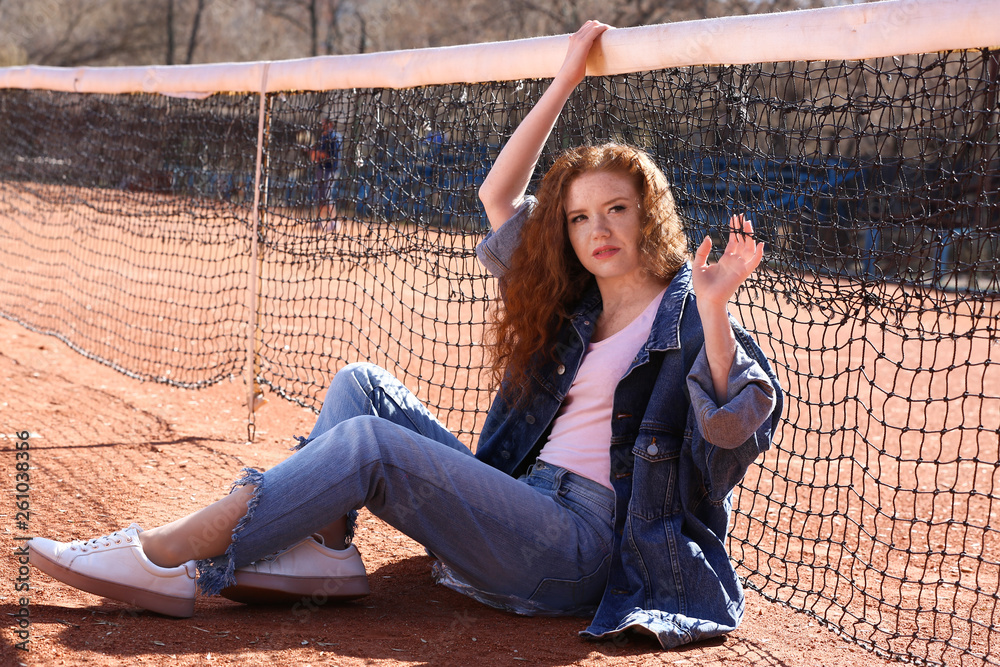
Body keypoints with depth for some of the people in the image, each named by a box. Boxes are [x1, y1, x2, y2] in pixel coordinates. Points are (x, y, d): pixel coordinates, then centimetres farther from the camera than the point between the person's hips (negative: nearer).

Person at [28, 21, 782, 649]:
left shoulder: (682, 315, -2)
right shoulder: (571, 303, 18)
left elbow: (733, 427, -19)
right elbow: (499, 197, 18)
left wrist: (714, 311, -34)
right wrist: (565, 83, 14)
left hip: (583, 546, -8)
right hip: (517, 503, 8)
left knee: (366, 443, -22)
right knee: (361, 384, 1)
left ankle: (172, 558, -19)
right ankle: (321, 548, -17)